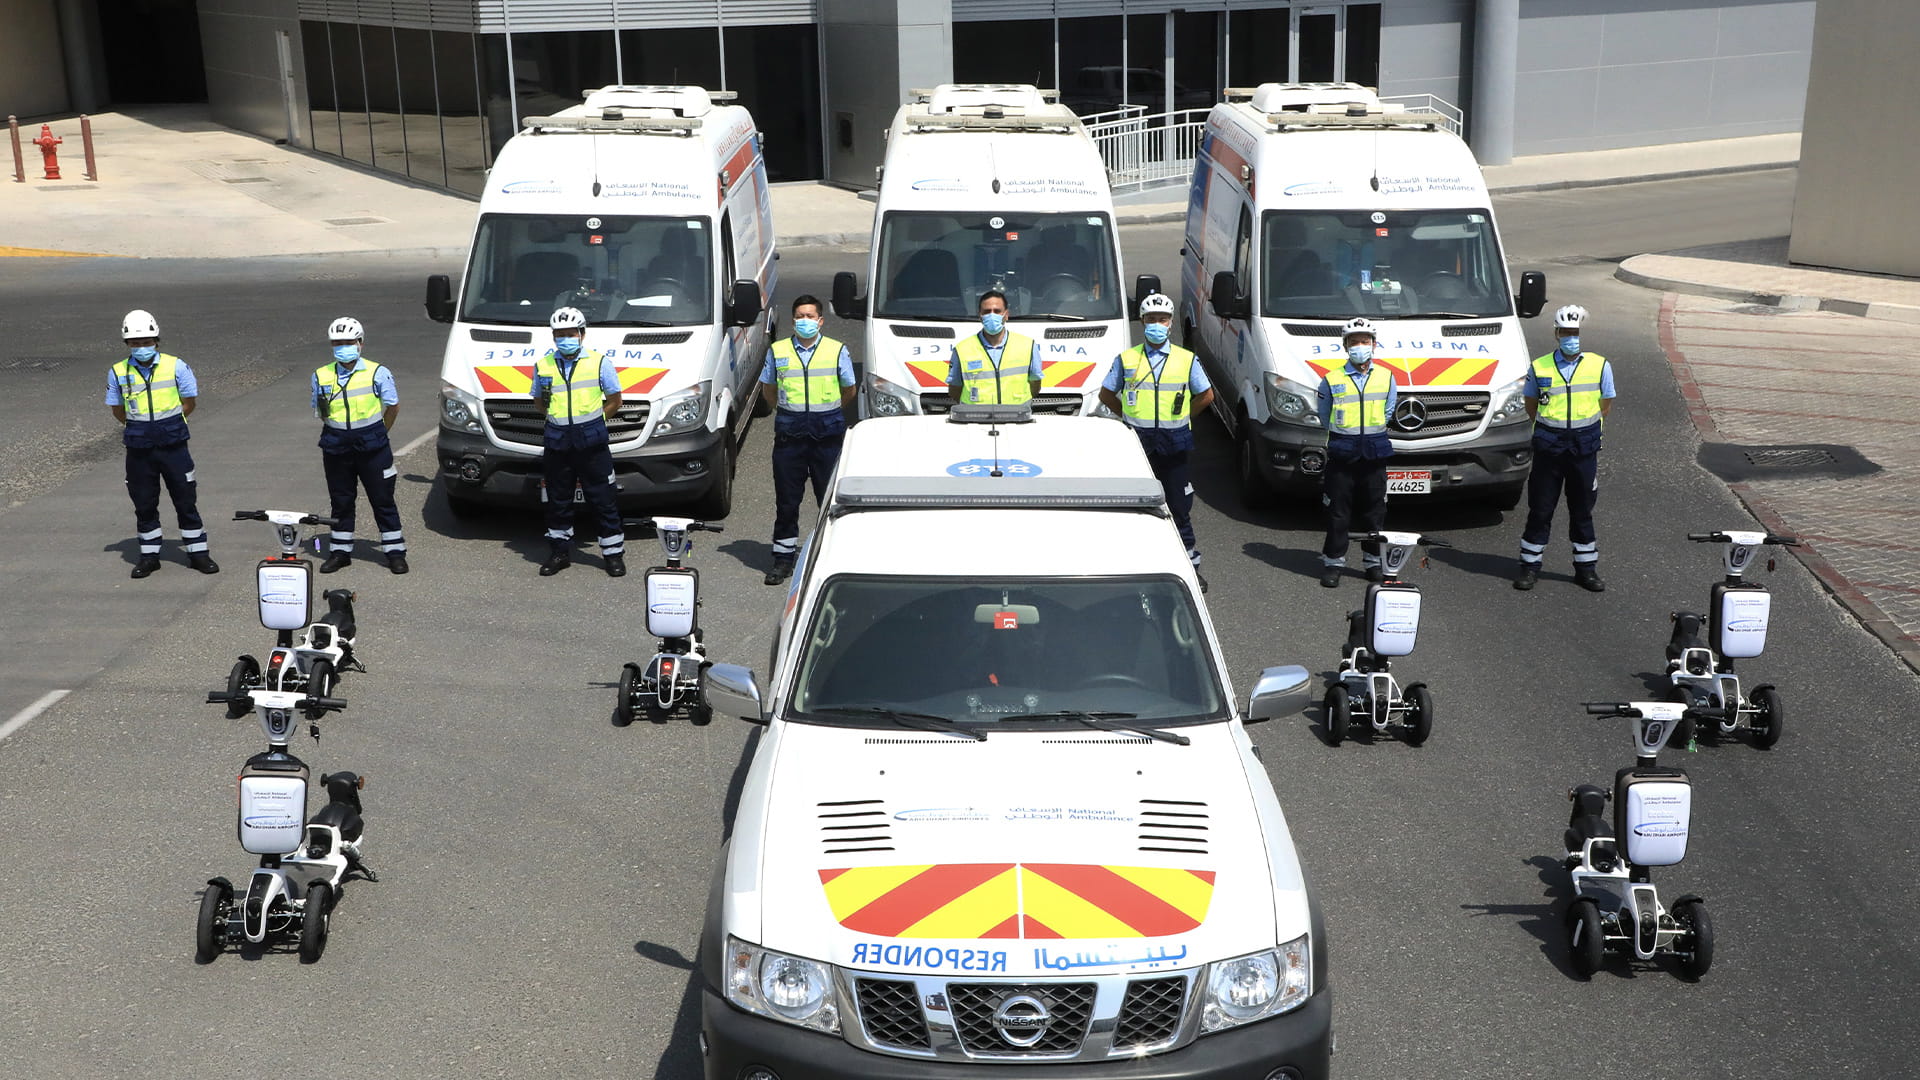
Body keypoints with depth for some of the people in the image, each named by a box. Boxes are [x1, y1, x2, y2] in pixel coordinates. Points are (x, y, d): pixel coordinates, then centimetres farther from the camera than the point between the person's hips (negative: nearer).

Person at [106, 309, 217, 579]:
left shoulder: (176, 366, -4)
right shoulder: (118, 373, -1)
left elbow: (189, 402, 5)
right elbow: (117, 409, 11)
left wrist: (166, 426, 5)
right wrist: (139, 428, 8)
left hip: (173, 447, -1)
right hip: (139, 452, 1)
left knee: (186, 501, 4)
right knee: (144, 505, 9)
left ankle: (198, 553, 14)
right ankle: (149, 556, 21)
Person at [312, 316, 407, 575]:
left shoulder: (377, 373, -4)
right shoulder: (321, 376, 4)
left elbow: (393, 407, 7)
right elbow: (321, 413, 16)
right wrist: (335, 435, 10)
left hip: (372, 447, -3)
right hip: (336, 449, 3)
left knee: (383, 500, 2)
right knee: (341, 502, 11)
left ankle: (395, 553, 9)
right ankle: (340, 552, 21)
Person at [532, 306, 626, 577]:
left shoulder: (599, 362, 1)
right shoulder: (543, 365, 8)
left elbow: (614, 401, 6)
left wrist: (590, 422, 0)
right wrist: (561, 420, 7)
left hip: (591, 442, -3)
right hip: (556, 441, 3)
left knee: (602, 498, 0)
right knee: (558, 500, 9)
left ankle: (613, 554, 9)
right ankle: (560, 552, 21)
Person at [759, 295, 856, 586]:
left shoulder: (837, 351, 4)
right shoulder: (777, 351, 7)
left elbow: (848, 390, 13)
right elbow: (768, 390, 18)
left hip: (828, 433, -1)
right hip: (789, 435, 1)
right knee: (787, 500, 3)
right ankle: (783, 558, 11)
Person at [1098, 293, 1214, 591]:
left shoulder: (1186, 359, 6)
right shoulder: (1126, 359, 6)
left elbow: (1206, 396, 15)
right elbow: (1106, 394, 15)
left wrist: (1180, 417, 9)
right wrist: (1130, 416, 9)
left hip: (1173, 442, 0)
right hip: (1137, 441, 0)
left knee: (1179, 505, 2)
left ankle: (1190, 565, 9)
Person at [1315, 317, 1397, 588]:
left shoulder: (1386, 377, 7)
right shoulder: (1331, 380, 1)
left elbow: (1387, 414, 13)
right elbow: (1325, 419, 9)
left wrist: (1371, 433, 5)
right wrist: (1344, 435, 4)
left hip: (1375, 453, 2)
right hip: (1341, 453, -2)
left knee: (1375, 510, 7)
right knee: (1338, 512, 1)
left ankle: (1375, 562, 17)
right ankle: (1333, 561, 9)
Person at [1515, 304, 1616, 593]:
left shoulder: (1599, 365, 2)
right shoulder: (1540, 367, 2)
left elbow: (1606, 404, 12)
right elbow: (1531, 404, 14)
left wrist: (1586, 428, 4)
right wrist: (1547, 427, 5)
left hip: (1584, 447, 1)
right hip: (1548, 447, 0)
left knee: (1582, 509, 8)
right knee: (1540, 509, 3)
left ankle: (1586, 568, 18)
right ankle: (1530, 566, 12)